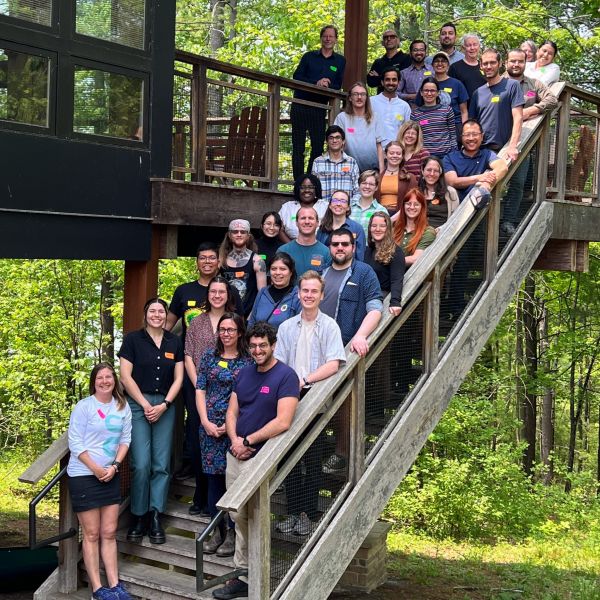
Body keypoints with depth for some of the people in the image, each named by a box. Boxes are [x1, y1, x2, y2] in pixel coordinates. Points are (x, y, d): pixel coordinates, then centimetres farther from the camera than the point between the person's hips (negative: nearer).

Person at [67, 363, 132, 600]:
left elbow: (125, 439, 7)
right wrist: (96, 469, -12)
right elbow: (75, 443, -10)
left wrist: (114, 466, -7)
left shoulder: (122, 407, 6)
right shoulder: (83, 407, -8)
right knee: (91, 534, 0)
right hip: (83, 475, -4)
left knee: (109, 533, 7)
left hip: (110, 476, 5)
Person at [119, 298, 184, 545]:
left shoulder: (174, 342, 9)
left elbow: (178, 378, 8)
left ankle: (155, 517, 6)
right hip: (137, 404, -3)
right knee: (141, 464, -9)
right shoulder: (133, 339, 1)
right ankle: (139, 516, 4)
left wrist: (164, 405, -4)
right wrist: (145, 404, -8)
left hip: (165, 406, 3)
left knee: (162, 464, 0)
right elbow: (125, 376, -3)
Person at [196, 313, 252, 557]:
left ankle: (233, 533, 11)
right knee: (214, 476, 7)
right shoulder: (210, 355, 8)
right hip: (209, 425, 3)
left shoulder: (248, 360, -1)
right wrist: (205, 421, -4)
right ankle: (216, 530, 18)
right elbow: (200, 390, 7)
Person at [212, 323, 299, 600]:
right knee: (238, 517, 11)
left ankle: (242, 576, 14)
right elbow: (231, 413, 11)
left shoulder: (286, 376, -12)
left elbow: (283, 422, -20)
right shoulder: (244, 374, 10)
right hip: (236, 454, 6)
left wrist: (248, 441, -14)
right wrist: (235, 440, -9)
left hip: (259, 458, -6)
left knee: (243, 517, -1)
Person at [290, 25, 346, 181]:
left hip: (319, 108, 0)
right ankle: (298, 182, 4)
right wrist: (316, 83, -16)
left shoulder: (340, 61, 10)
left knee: (318, 146, -1)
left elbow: (338, 86, 3)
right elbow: (296, 77, -1)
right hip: (300, 106, 0)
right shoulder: (309, 56, 10)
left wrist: (327, 85, -20)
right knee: (298, 146, 1)